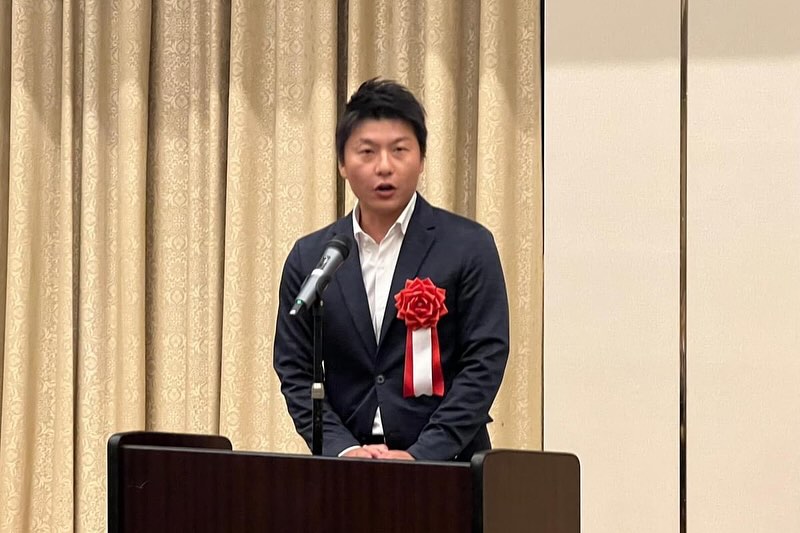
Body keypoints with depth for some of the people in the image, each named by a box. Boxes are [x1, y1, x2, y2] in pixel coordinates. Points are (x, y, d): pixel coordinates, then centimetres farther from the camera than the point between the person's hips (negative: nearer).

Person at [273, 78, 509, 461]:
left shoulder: (469, 247, 2)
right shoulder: (309, 257, 10)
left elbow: (485, 362, -3)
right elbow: (295, 371, 8)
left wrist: (422, 455, -12)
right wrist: (344, 449, -6)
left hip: (443, 463, -2)